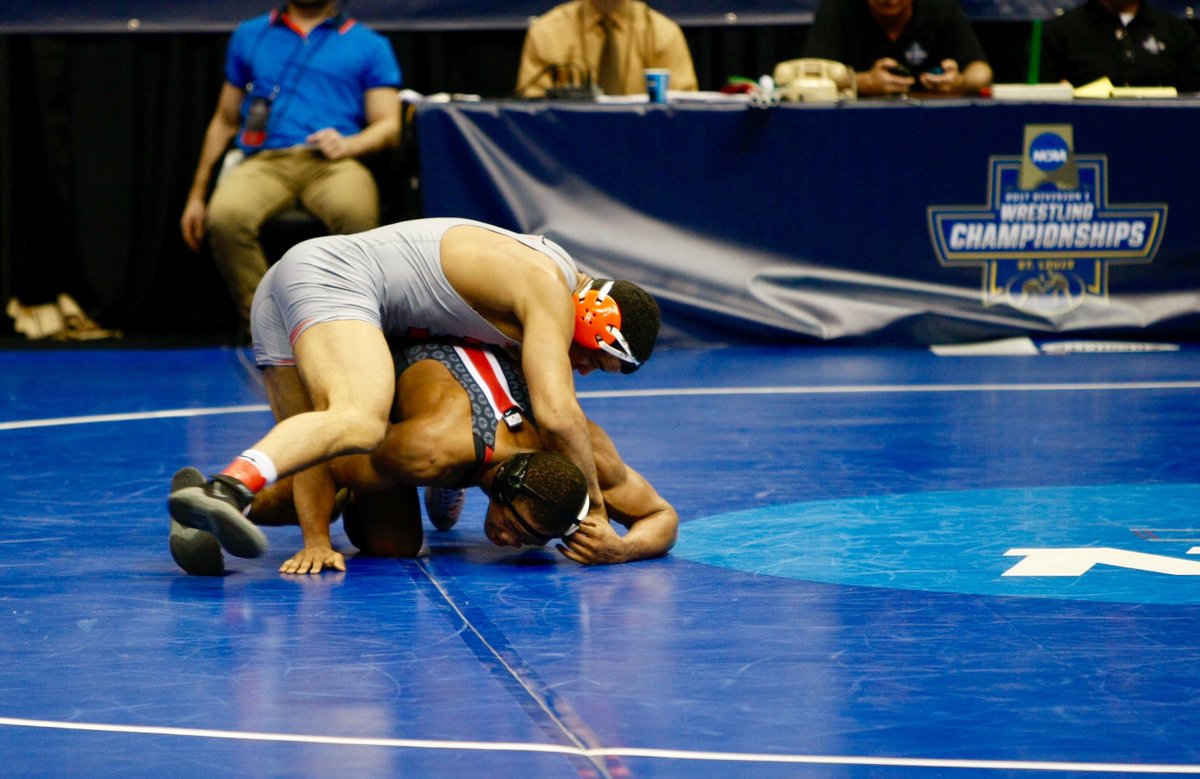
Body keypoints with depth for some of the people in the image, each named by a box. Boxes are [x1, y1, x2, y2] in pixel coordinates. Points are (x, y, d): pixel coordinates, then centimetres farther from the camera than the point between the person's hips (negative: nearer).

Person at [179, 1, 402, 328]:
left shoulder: (369, 45, 18)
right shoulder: (250, 36, 26)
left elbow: (389, 127, 11)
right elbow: (225, 121, 29)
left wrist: (348, 144, -12)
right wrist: (196, 195, 23)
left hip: (331, 164, -2)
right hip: (264, 162, 2)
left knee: (355, 214, -39)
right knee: (226, 216, -35)